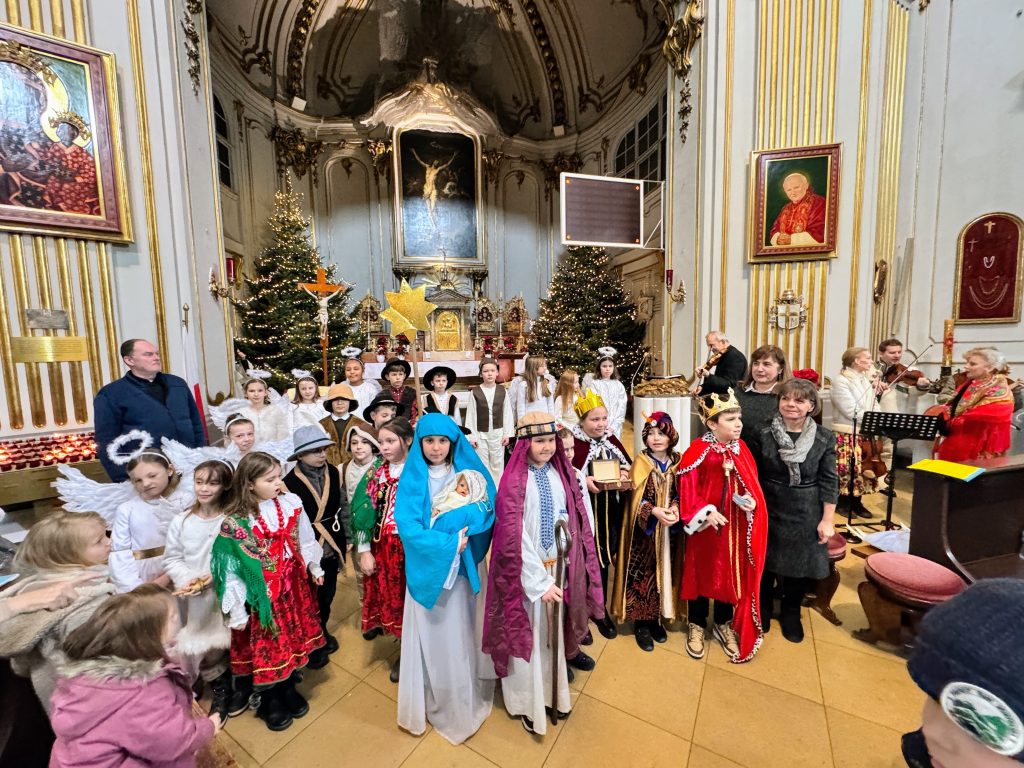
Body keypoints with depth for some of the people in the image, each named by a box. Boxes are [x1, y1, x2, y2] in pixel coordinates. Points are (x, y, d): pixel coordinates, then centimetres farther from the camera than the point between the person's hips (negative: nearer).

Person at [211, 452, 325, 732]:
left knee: (292, 637, 18)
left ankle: (288, 690, 43)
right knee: (267, 646, 13)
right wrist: (236, 611, -9)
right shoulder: (235, 522, -19)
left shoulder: (291, 504, -9)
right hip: (262, 593, -3)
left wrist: (315, 567, 14)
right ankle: (270, 702, 38)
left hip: (292, 585, 4)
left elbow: (304, 540, 4)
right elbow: (231, 569, -13)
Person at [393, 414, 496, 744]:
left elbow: (488, 510, -8)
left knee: (461, 634, 13)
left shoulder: (468, 472, -3)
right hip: (428, 568, -1)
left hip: (465, 566, 1)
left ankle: (464, 702, 36)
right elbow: (406, 525, -15)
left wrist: (460, 514, -26)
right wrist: (448, 543, -23)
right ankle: (429, 701, 34)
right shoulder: (412, 479, -7)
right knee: (432, 635, 10)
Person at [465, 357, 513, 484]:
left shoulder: (502, 391, -2)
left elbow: (507, 413, 2)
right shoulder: (474, 392, -6)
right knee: (482, 465, 9)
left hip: (498, 433, 1)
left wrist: (507, 433, -1)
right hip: (481, 434, -1)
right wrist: (471, 436, -5)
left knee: (497, 464, 12)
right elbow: (470, 415, -3)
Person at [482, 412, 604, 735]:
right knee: (529, 634, 13)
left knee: (554, 632, 20)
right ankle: (529, 703, 36)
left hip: (559, 567, 5)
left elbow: (575, 521, 3)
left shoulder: (561, 473, -1)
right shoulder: (514, 481, -18)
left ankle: (554, 694, 43)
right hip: (527, 571, -4)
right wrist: (540, 581, -16)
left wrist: (566, 571, -2)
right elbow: (515, 538, -18)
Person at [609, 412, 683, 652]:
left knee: (665, 571, 13)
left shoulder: (677, 460, 2)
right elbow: (637, 499, -9)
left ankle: (657, 619, 30)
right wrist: (655, 511, -25)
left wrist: (675, 508, -14)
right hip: (645, 528, -3)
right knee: (642, 573, 4)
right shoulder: (641, 463, -8)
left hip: (669, 529, 4)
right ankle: (641, 623, 19)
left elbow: (680, 492, 6)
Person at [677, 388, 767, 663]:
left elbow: (752, 483, 8)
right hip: (706, 525, -5)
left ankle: (724, 624, 38)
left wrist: (752, 501, -10)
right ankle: (696, 625, 31)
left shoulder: (742, 449, 0)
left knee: (732, 573, 16)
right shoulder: (698, 451, -18)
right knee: (702, 572, 11)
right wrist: (704, 513, -22)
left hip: (736, 525, 5)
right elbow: (687, 487, -16)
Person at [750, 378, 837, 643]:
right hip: (769, 511, 0)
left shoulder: (825, 438, -6)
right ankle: (763, 609, 37)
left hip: (806, 515, 1)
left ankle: (791, 614, 38)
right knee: (764, 563, 12)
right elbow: (752, 479, -3)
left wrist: (828, 520, -4)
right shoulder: (763, 436, -9)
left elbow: (829, 482, -2)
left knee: (800, 565, 12)